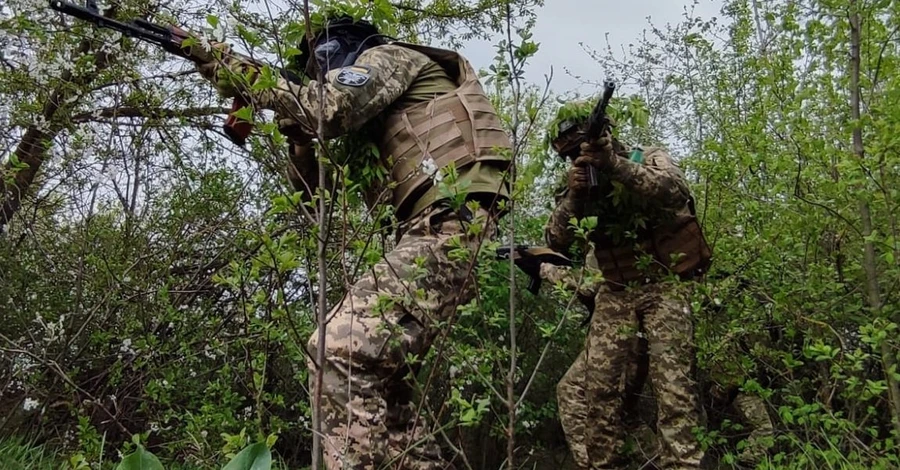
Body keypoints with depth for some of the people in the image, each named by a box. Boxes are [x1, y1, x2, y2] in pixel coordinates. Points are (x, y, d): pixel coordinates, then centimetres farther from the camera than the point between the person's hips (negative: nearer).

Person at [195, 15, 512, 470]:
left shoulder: (389, 56, 8)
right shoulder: (374, 126, 31)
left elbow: (330, 106, -11)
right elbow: (312, 186, 29)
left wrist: (241, 74, -2)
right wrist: (298, 134, 14)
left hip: (448, 225, -10)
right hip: (435, 233, 10)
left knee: (340, 350, -18)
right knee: (375, 370, 14)